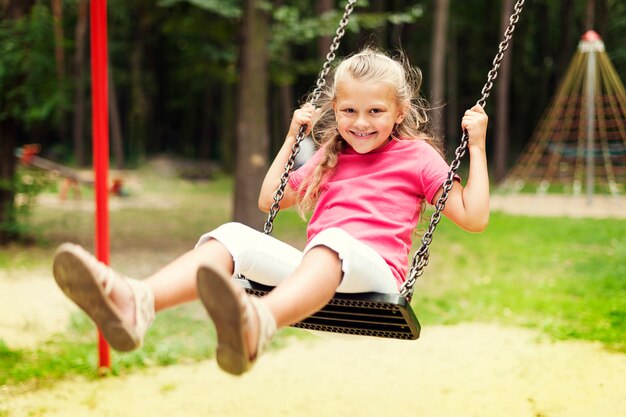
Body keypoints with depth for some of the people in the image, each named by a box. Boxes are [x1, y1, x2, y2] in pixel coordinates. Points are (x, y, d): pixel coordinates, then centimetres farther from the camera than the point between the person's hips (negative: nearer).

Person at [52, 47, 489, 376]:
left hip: (374, 272, -5)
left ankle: (257, 324, -75)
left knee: (332, 239, -40)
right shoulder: (330, 158, 28)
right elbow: (269, 199, 36)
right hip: (314, 271, 5)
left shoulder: (417, 155, 14)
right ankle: (137, 303, -52)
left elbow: (474, 218, 8)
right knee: (233, 234, -22)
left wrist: (478, 146, 6)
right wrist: (292, 137, 32)